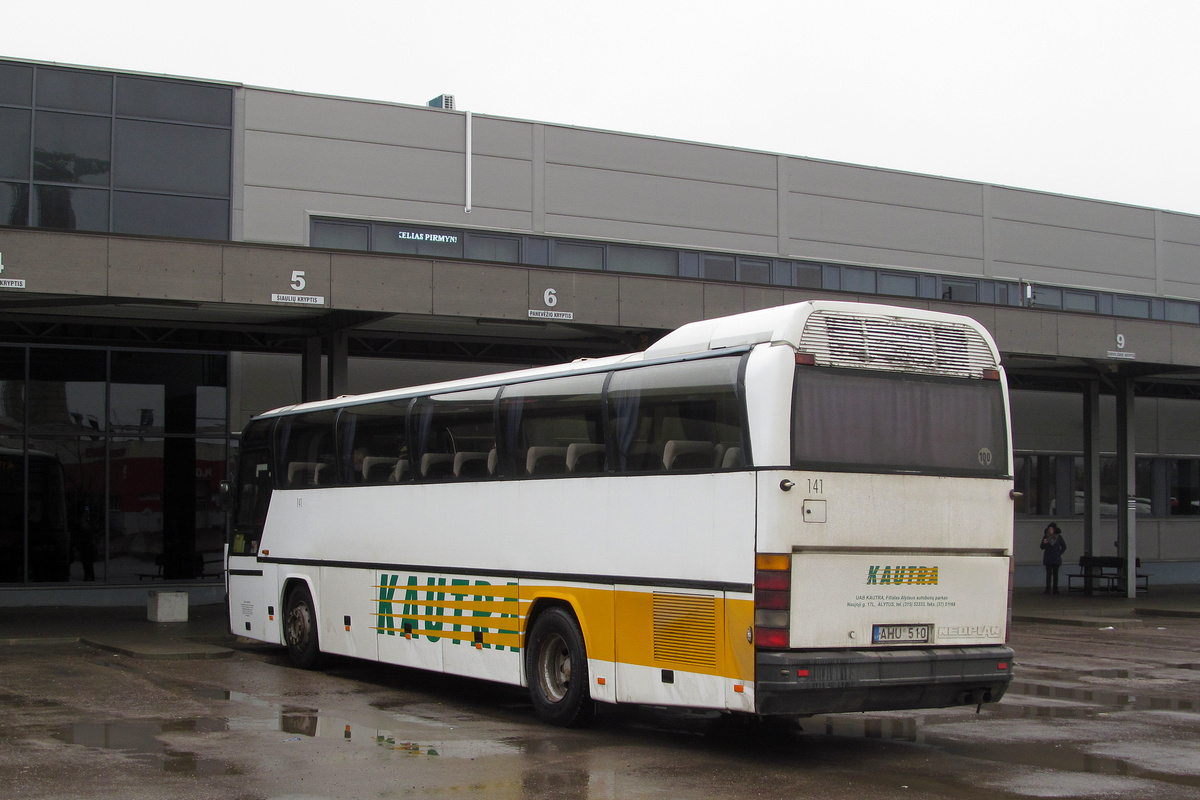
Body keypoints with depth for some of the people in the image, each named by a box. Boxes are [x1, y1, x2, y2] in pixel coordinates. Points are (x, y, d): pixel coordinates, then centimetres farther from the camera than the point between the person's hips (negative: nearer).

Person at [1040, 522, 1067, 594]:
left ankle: (1055, 589, 8)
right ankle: (1048, 590, -11)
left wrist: (1059, 553, 2)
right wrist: (1044, 543, -14)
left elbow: (1064, 547, 13)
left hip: (1056, 559, 1)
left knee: (1055, 574, 3)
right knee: (1048, 574, -8)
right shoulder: (1046, 536, 5)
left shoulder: (1059, 537, 5)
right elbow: (1042, 547, 7)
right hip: (1048, 558, -1)